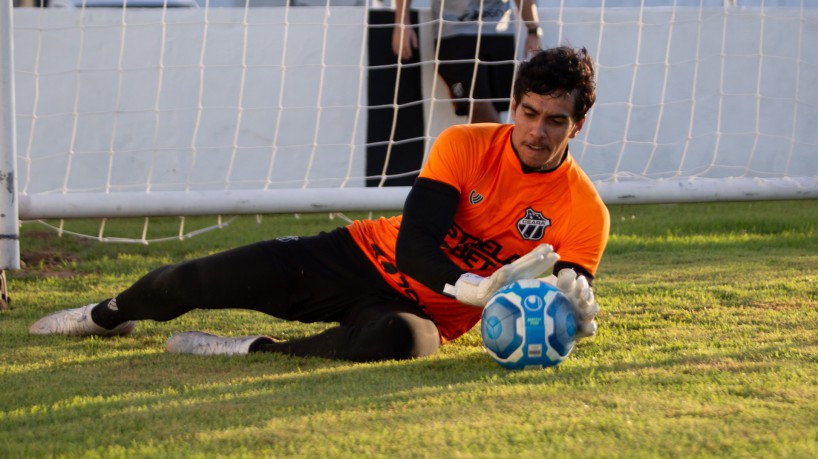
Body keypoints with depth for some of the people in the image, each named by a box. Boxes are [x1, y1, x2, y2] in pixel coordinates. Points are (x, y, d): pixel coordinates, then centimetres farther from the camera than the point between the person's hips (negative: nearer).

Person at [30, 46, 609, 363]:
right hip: (367, 255, 2)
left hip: (423, 311, -2)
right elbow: (415, 243, -20)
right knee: (197, 281, -1)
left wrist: (571, 310, -39)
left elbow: (565, 297, -13)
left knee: (400, 339, -42)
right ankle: (111, 313, 34)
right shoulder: (464, 146, -13)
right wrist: (479, 289, -39)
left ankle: (255, 350, -23)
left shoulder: (585, 213, -13)